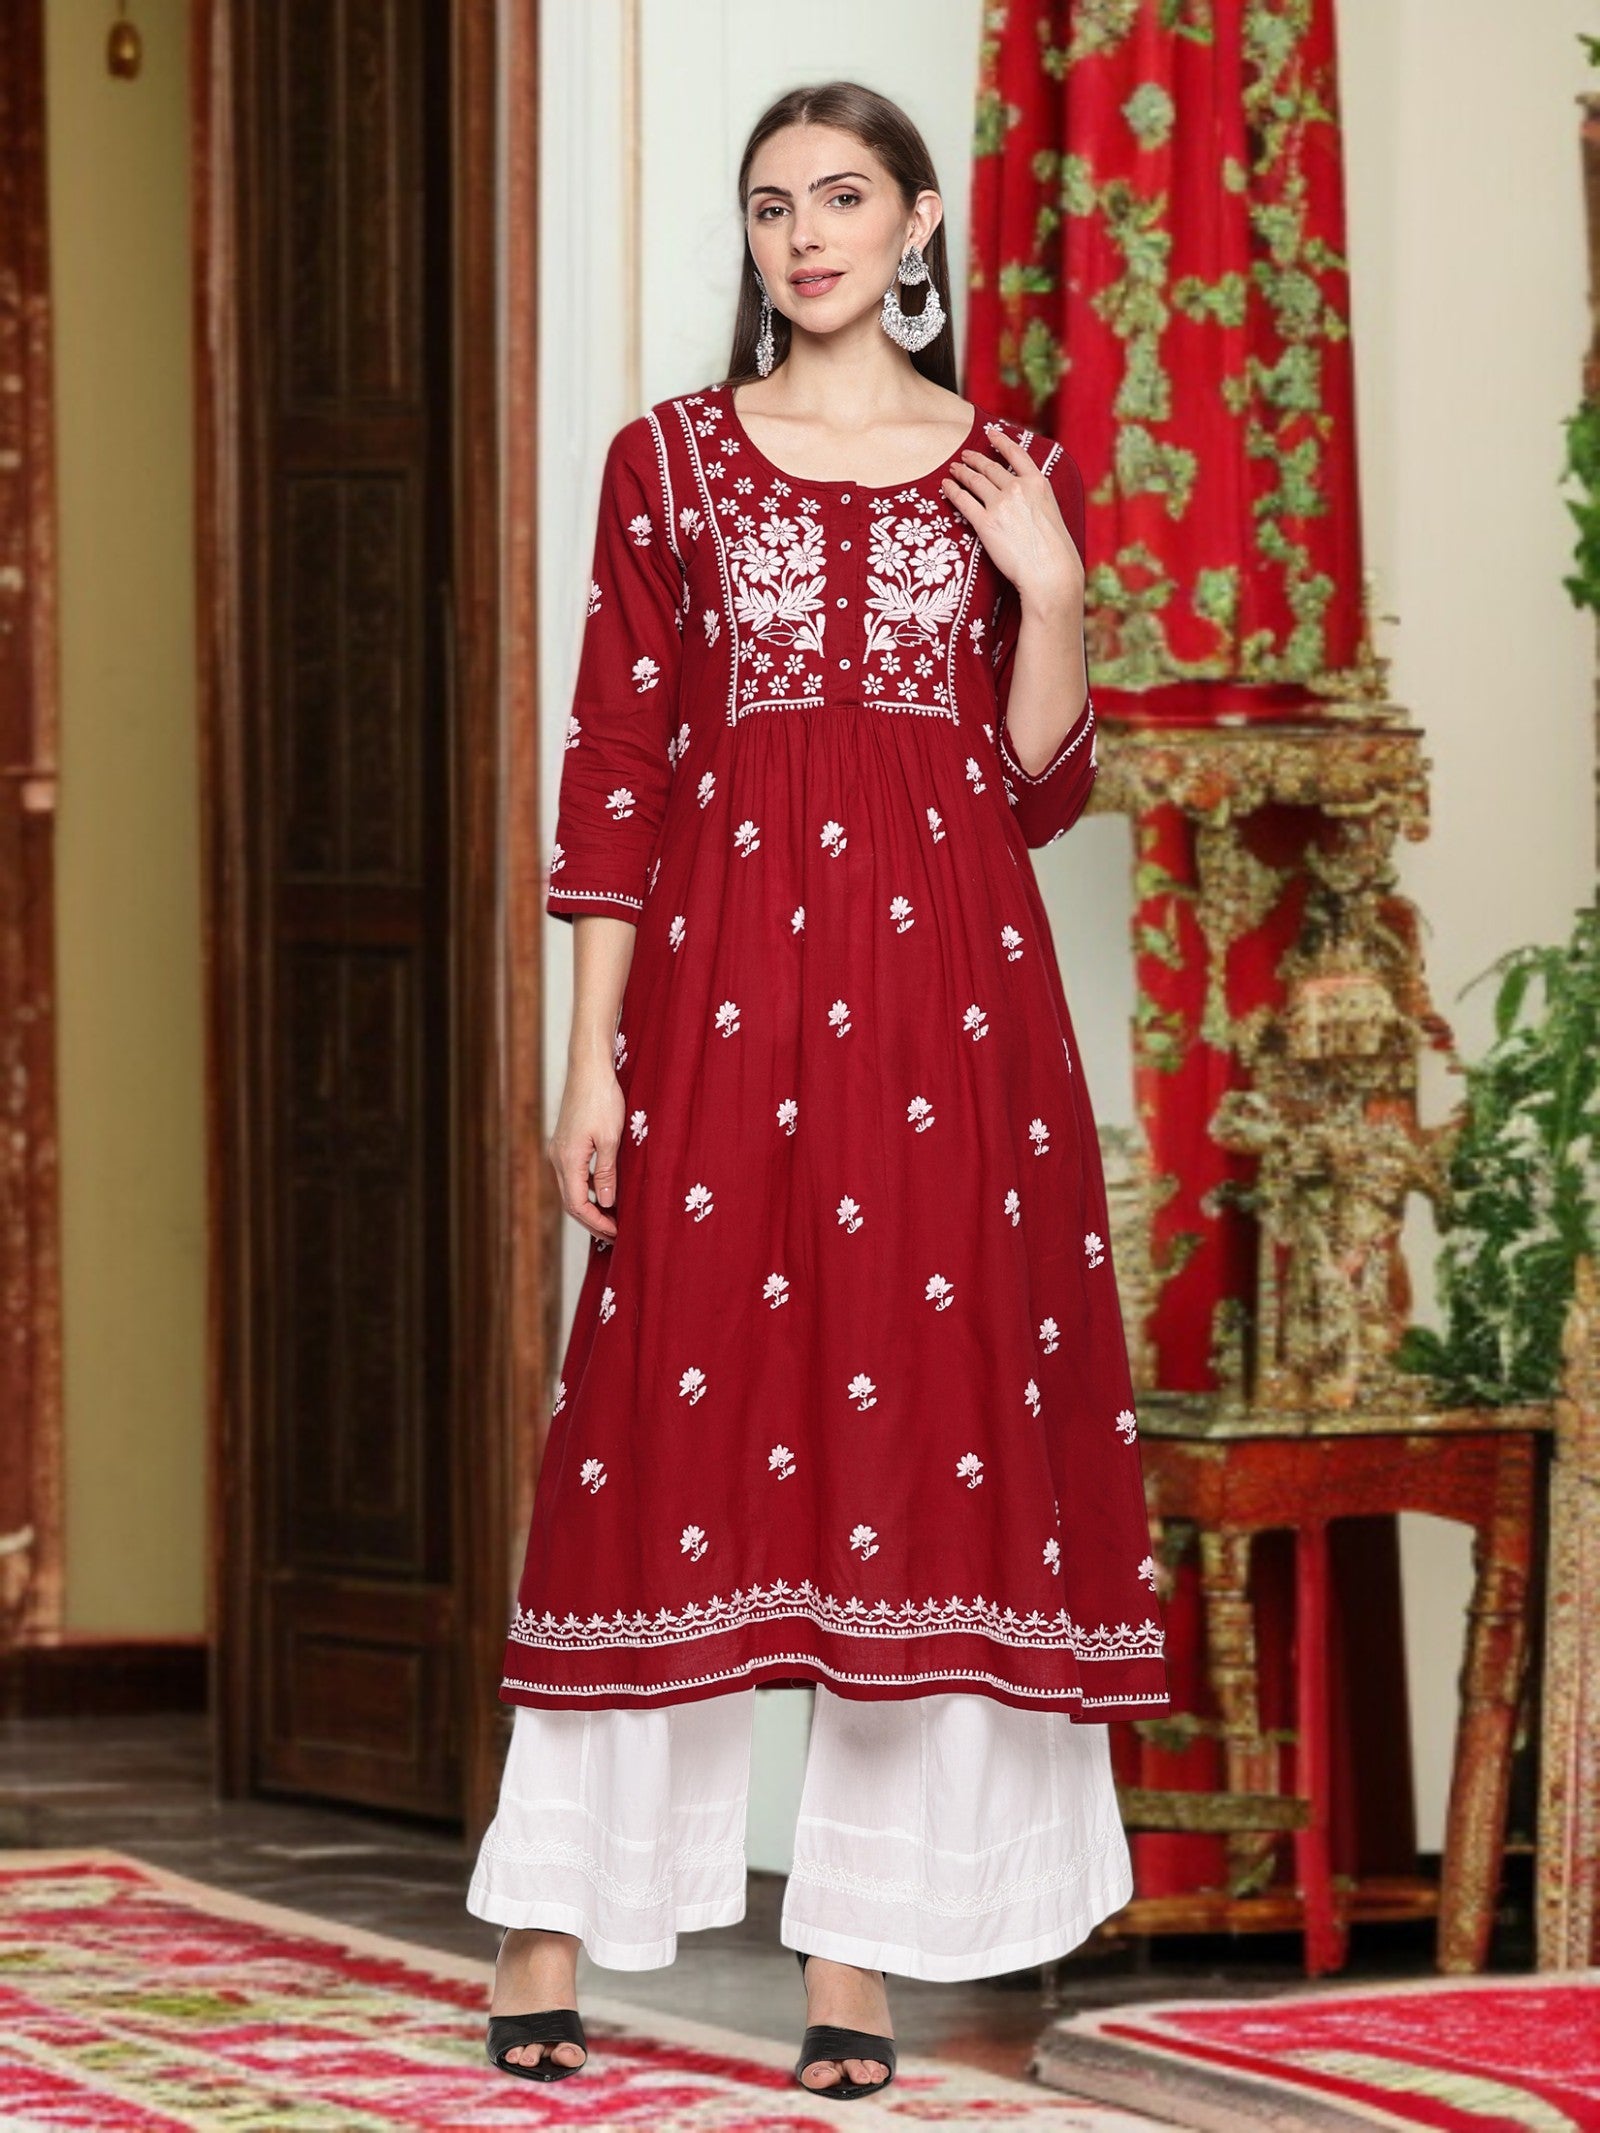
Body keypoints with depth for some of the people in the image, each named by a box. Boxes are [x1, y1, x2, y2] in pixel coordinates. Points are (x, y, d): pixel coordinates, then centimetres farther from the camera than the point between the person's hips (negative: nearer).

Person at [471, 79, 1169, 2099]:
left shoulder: (1014, 474, 10)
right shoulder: (670, 459, 7)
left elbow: (1038, 790, 9)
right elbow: (611, 772, 3)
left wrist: (1053, 589, -6)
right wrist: (592, 1058, -3)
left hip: (945, 985, 1)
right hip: (726, 972, -1)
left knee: (925, 1434, -1)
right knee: (676, 1413, -3)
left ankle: (855, 1959, 4)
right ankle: (550, 1931, 3)